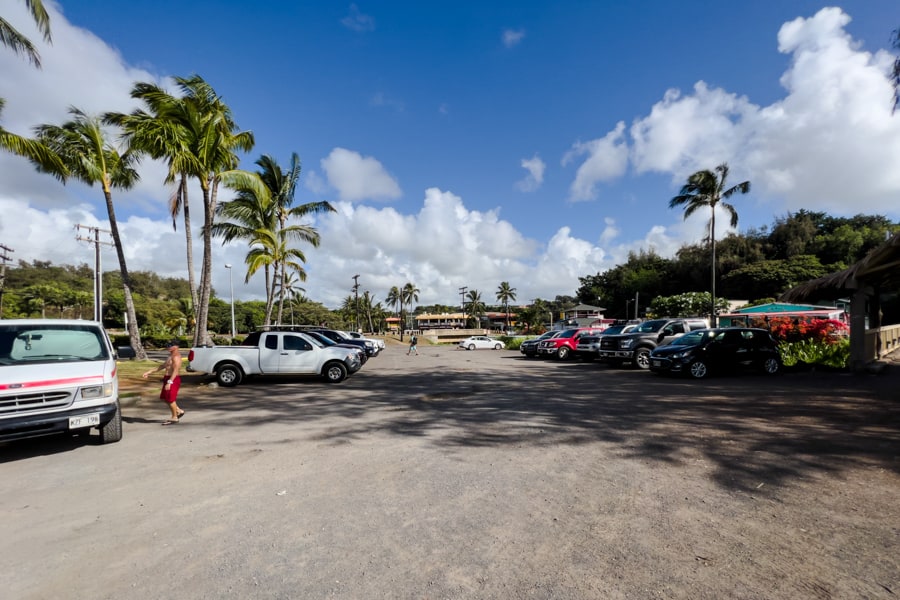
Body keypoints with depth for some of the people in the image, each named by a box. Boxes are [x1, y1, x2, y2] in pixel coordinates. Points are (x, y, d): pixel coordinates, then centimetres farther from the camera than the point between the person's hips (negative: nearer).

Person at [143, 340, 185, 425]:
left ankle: (174, 418, 13)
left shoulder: (176, 357, -18)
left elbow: (175, 371, -27)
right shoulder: (172, 355, 15)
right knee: (164, 398, 17)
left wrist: (169, 382, -34)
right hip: (168, 378, 10)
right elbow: (163, 366, 22)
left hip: (173, 380, -10)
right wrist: (150, 372, 21)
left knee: (170, 399, -1)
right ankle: (179, 411, 25)